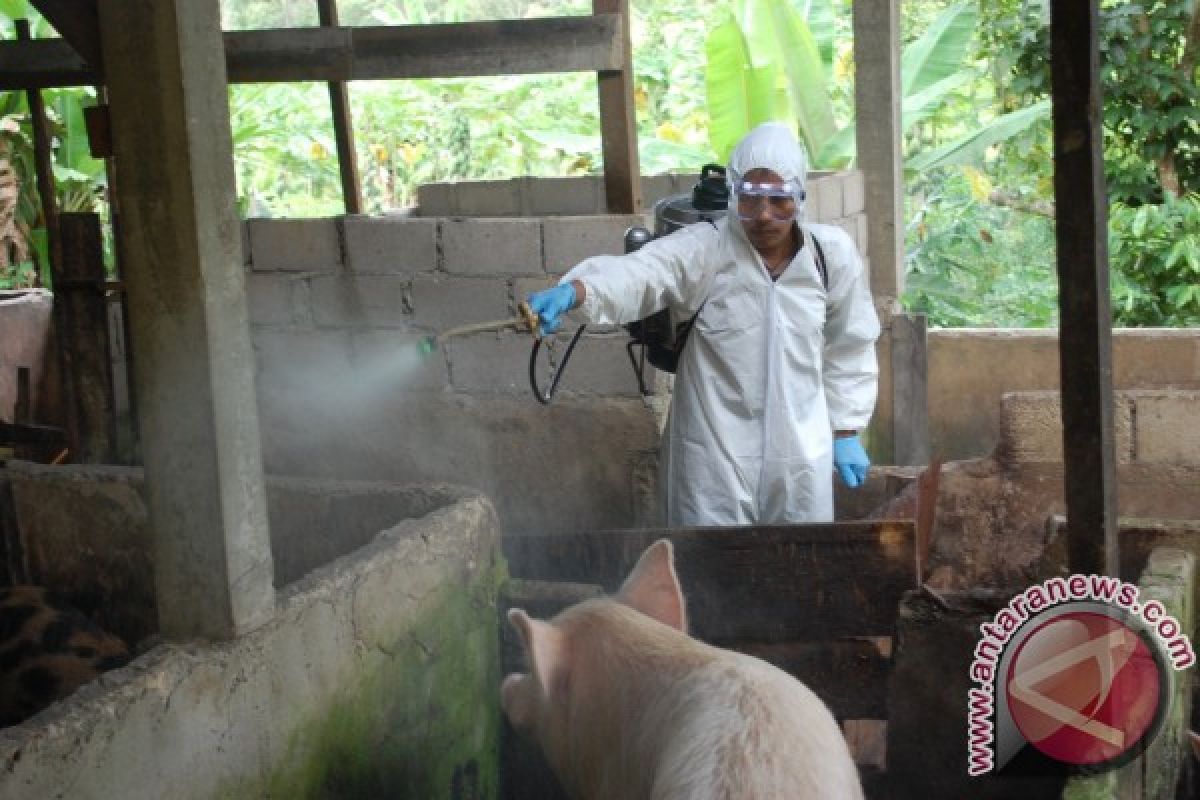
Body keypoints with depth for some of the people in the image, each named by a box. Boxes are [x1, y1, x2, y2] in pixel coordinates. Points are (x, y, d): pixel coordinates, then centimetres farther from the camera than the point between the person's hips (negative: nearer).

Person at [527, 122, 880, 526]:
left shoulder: (833, 253, -3)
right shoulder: (703, 249, -14)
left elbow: (848, 346, 11)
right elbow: (639, 271, -35)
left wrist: (846, 431, 11)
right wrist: (573, 292, -55)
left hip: (801, 457, 3)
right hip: (715, 458, -3)